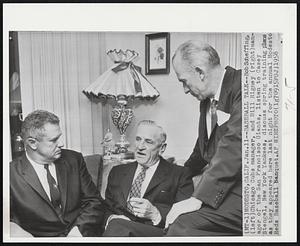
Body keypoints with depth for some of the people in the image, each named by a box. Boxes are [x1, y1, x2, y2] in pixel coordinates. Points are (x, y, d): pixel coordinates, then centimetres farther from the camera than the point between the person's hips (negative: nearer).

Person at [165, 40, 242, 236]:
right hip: (219, 185, 8)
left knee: (184, 224, -28)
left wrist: (199, 198, -26)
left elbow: (235, 143, -24)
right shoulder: (206, 99, 14)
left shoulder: (242, 85, -13)